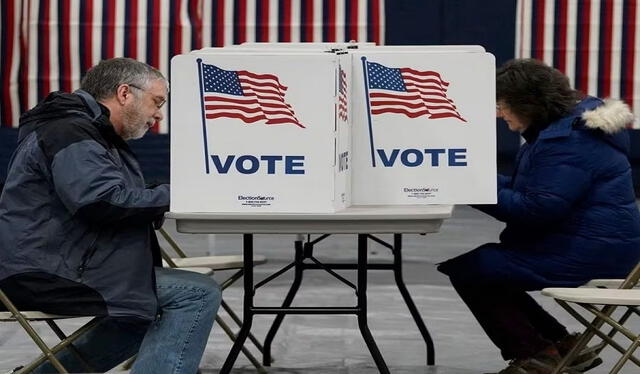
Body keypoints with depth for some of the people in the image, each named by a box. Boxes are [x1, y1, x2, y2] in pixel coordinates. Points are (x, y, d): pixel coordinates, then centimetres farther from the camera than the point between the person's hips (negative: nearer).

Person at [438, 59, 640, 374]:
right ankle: (561, 346, 17)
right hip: (588, 245, 11)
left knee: (467, 269, -11)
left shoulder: (567, 142, -21)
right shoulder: (567, 126, 14)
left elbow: (534, 210, -25)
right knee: (484, 263, 17)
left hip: (588, 254, -11)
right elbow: (534, 191, 18)